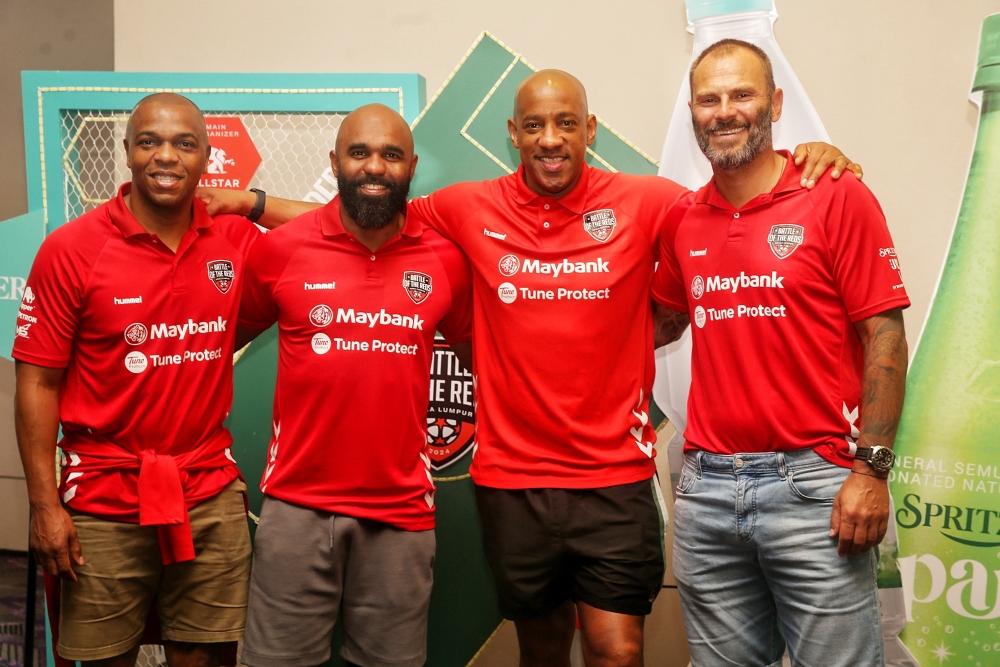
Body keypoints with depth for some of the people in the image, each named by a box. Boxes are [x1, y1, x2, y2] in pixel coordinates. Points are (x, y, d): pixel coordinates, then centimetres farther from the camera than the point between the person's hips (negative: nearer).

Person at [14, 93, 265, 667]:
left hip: (211, 497, 2)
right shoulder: (72, 249, -6)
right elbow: (38, 383, -5)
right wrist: (45, 505, -8)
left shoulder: (235, 240, 1)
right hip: (104, 503, -2)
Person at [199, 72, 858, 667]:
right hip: (512, 479, 2)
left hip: (616, 478, -1)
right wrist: (250, 201, 9)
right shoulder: (471, 210, 1)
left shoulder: (643, 204, -3)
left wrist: (808, 160, -10)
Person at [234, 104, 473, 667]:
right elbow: (227, 336, 12)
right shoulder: (281, 249, -2)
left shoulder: (446, 258, 1)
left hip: (401, 513, 1)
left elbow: (472, 348, 14)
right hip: (297, 506, -1)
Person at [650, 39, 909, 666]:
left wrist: (871, 467, -12)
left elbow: (884, 337, -6)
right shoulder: (682, 221, 10)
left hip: (813, 482, -4)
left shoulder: (838, 198, -3)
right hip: (707, 486, 4)